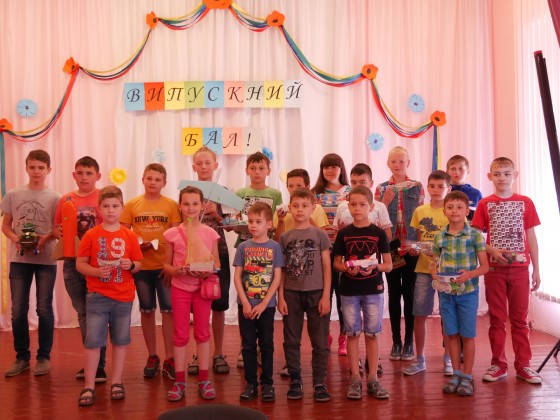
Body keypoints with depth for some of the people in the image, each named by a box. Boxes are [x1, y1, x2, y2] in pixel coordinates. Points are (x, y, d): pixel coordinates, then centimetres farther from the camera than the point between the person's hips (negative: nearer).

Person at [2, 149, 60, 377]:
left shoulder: (54, 198, 0)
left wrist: (45, 239, -17)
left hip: (46, 259, -2)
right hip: (19, 259, 2)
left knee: (44, 309, 2)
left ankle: (44, 357, 15)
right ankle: (22, 357, 19)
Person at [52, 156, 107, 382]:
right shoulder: (66, 200, 9)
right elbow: (56, 230, 15)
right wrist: (58, 232, -6)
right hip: (72, 263, 4)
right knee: (83, 313, 12)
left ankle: (98, 366, 5)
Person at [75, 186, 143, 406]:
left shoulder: (130, 236, 2)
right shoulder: (91, 235, -2)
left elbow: (139, 264, 7)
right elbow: (80, 264, 0)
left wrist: (131, 265, -15)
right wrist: (97, 272, -18)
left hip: (124, 296, 2)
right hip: (97, 295, -2)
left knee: (121, 340, 9)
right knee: (93, 340, -2)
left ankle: (116, 382, 21)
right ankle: (89, 386, 7)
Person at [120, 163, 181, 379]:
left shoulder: (171, 204, -1)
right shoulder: (131, 204, 2)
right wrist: (137, 244, -14)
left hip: (165, 265, -1)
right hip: (141, 265, 2)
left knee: (168, 310, 0)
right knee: (147, 310, 11)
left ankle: (169, 359, 8)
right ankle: (152, 356, 23)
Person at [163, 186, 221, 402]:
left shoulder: (210, 233, -2)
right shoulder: (172, 234, -3)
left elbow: (216, 265, 2)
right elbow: (166, 265, 2)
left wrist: (208, 272, -19)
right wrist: (177, 270, -19)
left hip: (202, 286, 0)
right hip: (180, 287, 0)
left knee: (202, 333, 8)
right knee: (180, 334, 5)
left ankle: (204, 380, 17)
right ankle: (179, 382, 14)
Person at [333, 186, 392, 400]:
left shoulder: (379, 233, -1)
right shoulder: (344, 233, 1)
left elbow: (388, 265, 0)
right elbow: (336, 263, 6)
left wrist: (375, 266, -20)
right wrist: (346, 268, -15)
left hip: (373, 289, 0)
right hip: (349, 290, 1)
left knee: (372, 333, 5)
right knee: (353, 333, 5)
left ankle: (372, 378, 16)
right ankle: (355, 379, 14)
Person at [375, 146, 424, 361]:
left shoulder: (417, 187, 4)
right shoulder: (382, 188, 5)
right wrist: (384, 203, -13)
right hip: (390, 245, 1)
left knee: (409, 292, 3)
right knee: (394, 293, 6)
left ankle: (409, 342, 12)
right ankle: (396, 342, 14)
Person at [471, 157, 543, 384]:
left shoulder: (525, 203, 4)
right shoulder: (485, 204, 3)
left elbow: (531, 237, 5)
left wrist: (536, 269, 2)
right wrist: (492, 250, -17)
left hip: (519, 267, 0)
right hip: (494, 268, 0)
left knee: (520, 318, 6)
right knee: (497, 318, 7)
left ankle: (523, 365, 14)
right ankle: (498, 364, 15)